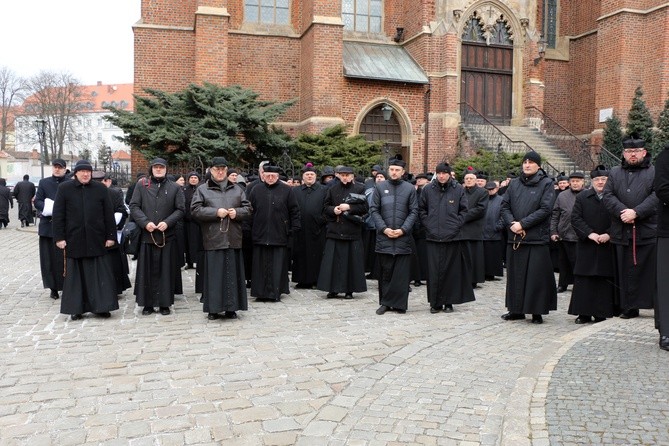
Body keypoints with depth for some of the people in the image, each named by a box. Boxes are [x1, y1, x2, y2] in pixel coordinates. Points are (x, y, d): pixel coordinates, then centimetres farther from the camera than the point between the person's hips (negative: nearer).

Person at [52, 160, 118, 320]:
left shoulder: (100, 189, 4)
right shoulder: (64, 188, 2)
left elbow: (109, 214, 4)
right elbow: (58, 215, 1)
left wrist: (111, 236, 1)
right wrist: (59, 237, -4)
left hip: (96, 240, 1)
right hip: (73, 240, 0)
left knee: (100, 274, 3)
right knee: (75, 275, 7)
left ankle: (101, 306, 11)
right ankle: (76, 309, 16)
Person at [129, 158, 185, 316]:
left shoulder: (175, 188, 7)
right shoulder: (141, 185, 7)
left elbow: (180, 209, 4)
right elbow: (134, 206, 3)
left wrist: (167, 222, -11)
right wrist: (145, 222, -11)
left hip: (167, 236, 0)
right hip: (146, 235, 0)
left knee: (166, 270, 3)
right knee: (147, 270, 4)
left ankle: (164, 303, 12)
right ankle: (147, 303, 13)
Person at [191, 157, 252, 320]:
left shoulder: (237, 189, 15)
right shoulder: (202, 189, 6)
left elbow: (248, 208, 13)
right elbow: (195, 210, -4)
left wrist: (237, 212, -7)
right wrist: (216, 212, -13)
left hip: (233, 239, 3)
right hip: (213, 239, -3)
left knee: (232, 273, 5)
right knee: (214, 274, -1)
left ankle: (231, 308, 13)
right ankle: (213, 308, 8)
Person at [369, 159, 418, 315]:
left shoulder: (410, 189, 6)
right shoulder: (380, 187, 7)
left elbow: (414, 212, 4)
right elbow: (374, 210, 4)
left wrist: (403, 229, -8)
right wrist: (384, 228, -7)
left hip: (403, 237, 0)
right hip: (383, 236, 1)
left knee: (402, 273, 0)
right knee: (385, 271, 5)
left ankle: (399, 304, 8)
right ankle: (385, 303, 14)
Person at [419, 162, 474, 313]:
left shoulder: (458, 189, 2)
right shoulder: (428, 189, 5)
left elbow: (464, 210, 6)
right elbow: (421, 210, 12)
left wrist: (456, 225, -3)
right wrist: (428, 225, 3)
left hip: (452, 237, -1)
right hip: (433, 237, 1)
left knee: (451, 270, 4)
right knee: (434, 271, 1)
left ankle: (448, 302, 14)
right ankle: (435, 303, 10)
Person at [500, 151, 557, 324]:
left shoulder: (546, 184, 1)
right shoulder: (514, 184, 13)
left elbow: (545, 209, -9)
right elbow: (504, 205, 8)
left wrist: (523, 224, -14)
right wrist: (511, 223, -10)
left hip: (537, 238, -4)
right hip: (514, 238, 4)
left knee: (537, 276, -2)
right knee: (515, 275, 9)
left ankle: (537, 312, 8)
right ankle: (516, 310, 19)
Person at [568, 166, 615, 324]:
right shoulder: (582, 197, 6)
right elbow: (575, 218, 0)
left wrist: (608, 234, -13)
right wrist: (589, 233, -11)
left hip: (607, 246, -1)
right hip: (586, 246, 1)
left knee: (604, 280, 2)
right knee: (584, 280, 1)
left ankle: (601, 313, 10)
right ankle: (584, 313, 8)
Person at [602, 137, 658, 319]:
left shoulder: (654, 172, 6)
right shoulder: (615, 173, 15)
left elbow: (656, 197, -7)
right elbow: (607, 196, 3)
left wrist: (636, 212, -17)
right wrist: (622, 211, -13)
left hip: (648, 230, -3)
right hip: (622, 232, 3)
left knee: (651, 270, -2)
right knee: (626, 270, 7)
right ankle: (629, 307, 14)